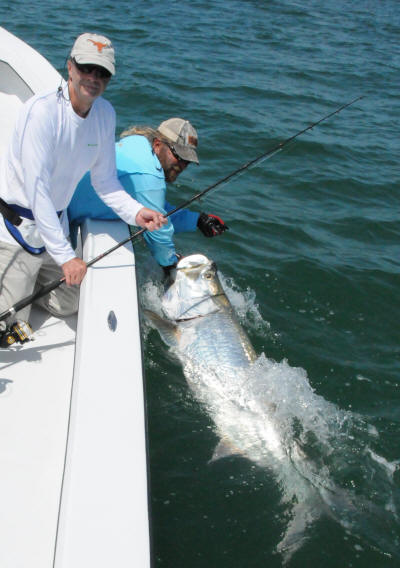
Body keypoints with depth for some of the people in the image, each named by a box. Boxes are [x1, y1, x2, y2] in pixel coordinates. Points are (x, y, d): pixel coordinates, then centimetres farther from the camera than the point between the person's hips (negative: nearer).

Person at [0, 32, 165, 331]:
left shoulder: (106, 113, -5)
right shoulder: (42, 110, -27)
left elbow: (105, 179, 2)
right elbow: (36, 188, -31)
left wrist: (135, 212, -17)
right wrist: (65, 255, -34)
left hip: (56, 219, 7)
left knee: (67, 305, 19)